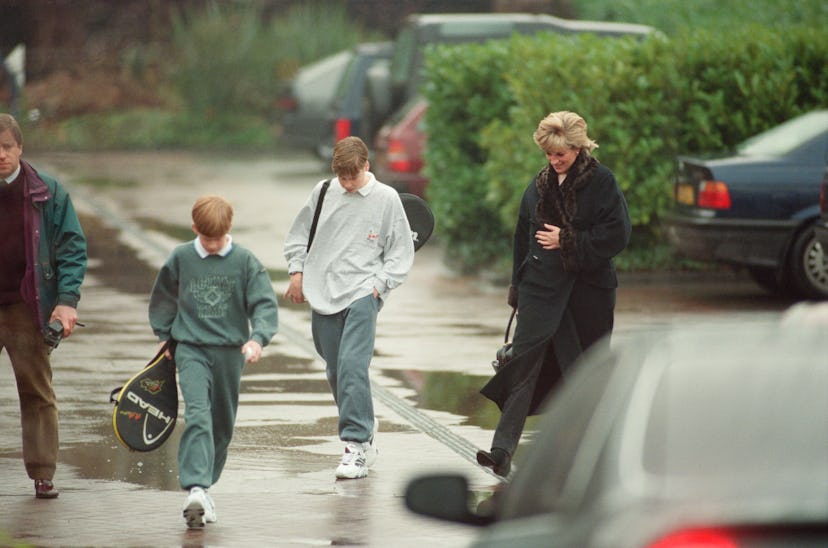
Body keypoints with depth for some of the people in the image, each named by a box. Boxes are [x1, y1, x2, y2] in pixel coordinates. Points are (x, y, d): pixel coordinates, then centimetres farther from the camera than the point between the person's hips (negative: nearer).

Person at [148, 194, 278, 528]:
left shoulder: (244, 261, -3)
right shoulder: (181, 259, 1)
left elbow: (264, 304, -6)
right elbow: (162, 298, 16)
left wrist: (258, 338, -21)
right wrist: (164, 336, 14)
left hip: (230, 351, 2)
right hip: (191, 349, -2)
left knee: (222, 424, 9)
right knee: (197, 415, -19)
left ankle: (204, 485, 25)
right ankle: (196, 489, -29)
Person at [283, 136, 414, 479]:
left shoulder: (386, 199, 0)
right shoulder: (323, 193, 6)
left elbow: (402, 251, 5)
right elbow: (299, 233, 19)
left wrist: (379, 284, -5)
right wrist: (297, 271, 8)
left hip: (362, 295, -4)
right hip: (322, 296, 4)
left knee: (352, 366, -17)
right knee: (335, 371, 7)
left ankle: (357, 445, -19)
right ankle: (363, 428, 26)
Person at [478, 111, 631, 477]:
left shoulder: (602, 182, -5)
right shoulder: (541, 184, 9)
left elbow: (617, 235, -11)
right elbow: (523, 235, 16)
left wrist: (567, 240, -13)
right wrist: (518, 285, 14)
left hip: (587, 291, -3)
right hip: (541, 287, 3)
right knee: (524, 364, -9)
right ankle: (502, 450, -15)